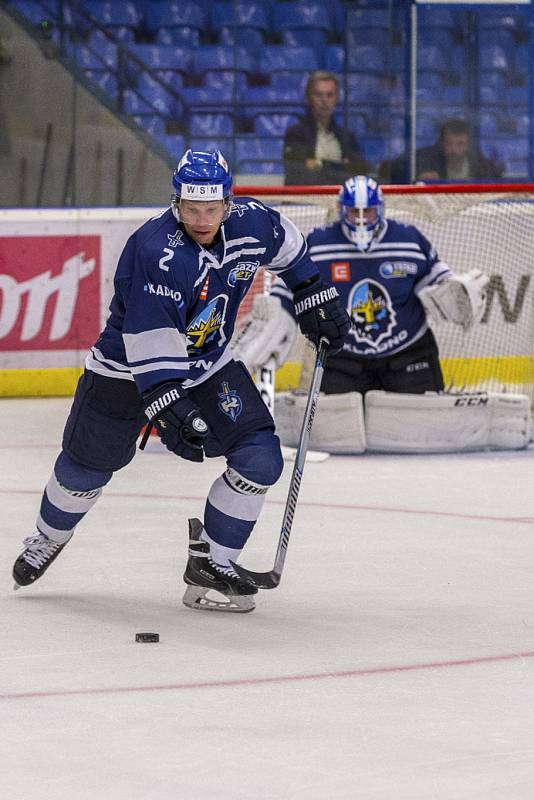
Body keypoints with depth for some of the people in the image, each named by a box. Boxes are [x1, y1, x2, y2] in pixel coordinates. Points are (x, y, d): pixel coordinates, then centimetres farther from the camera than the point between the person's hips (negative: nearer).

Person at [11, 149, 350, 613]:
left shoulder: (251, 222, -15)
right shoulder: (157, 251, -34)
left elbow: (286, 243, 12)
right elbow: (149, 346, -37)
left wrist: (314, 294, 12)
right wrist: (170, 408, -43)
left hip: (209, 366, 5)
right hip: (126, 370, -4)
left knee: (261, 459, -11)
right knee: (87, 466, 10)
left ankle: (210, 563, 2)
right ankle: (49, 538, 42)